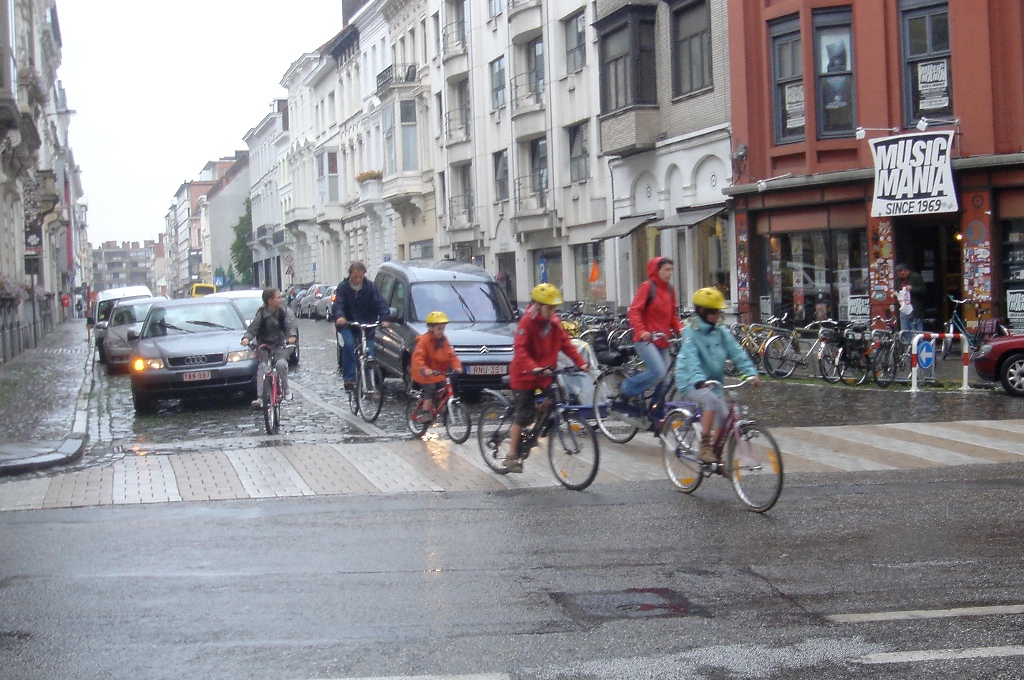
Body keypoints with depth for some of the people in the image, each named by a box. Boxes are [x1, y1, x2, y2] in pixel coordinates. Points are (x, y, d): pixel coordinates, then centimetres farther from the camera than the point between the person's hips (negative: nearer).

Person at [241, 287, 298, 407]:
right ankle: (261, 397, -25)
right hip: (264, 346, 1)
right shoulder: (261, 314, 0)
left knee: (281, 363, -28)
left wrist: (292, 336, -32)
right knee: (262, 367, -20)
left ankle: (286, 390, -9)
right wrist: (246, 338, -24)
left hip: (281, 345, -1)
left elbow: (290, 327, -10)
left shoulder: (286, 313, 1)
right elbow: (252, 328, -3)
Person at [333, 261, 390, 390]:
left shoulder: (370, 287, -4)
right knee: (349, 344, -26)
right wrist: (339, 316, -40)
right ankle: (349, 378, -21)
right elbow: (338, 304, -17)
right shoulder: (343, 287, -5)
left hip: (367, 325, 1)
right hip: (347, 324, -1)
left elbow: (381, 303, -11)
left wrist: (384, 319, -30)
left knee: (369, 352, -5)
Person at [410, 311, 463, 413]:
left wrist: (457, 366, -17)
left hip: (440, 375, 6)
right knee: (430, 391, -19)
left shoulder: (444, 340, 6)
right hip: (426, 376, -6)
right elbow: (417, 358, -26)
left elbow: (451, 355, 2)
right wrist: (425, 370, -42)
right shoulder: (424, 340, -15)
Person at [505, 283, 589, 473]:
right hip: (524, 375, -6)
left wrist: (580, 362, -8)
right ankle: (512, 456, 4)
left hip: (545, 374, 6)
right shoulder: (527, 322, -17)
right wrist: (533, 367, -42)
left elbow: (565, 343, 4)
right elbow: (520, 349, -27)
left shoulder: (554, 321, 2)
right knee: (523, 415, -6)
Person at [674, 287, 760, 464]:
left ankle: (717, 455, 16)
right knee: (712, 400, -33)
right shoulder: (691, 332, -12)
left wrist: (751, 373, -18)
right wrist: (699, 380, -43)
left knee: (724, 422, -4)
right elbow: (691, 358, -27)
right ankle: (704, 447, -27)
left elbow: (737, 352, -4)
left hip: (713, 382, 6)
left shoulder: (721, 332, 4)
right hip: (692, 383, -6)